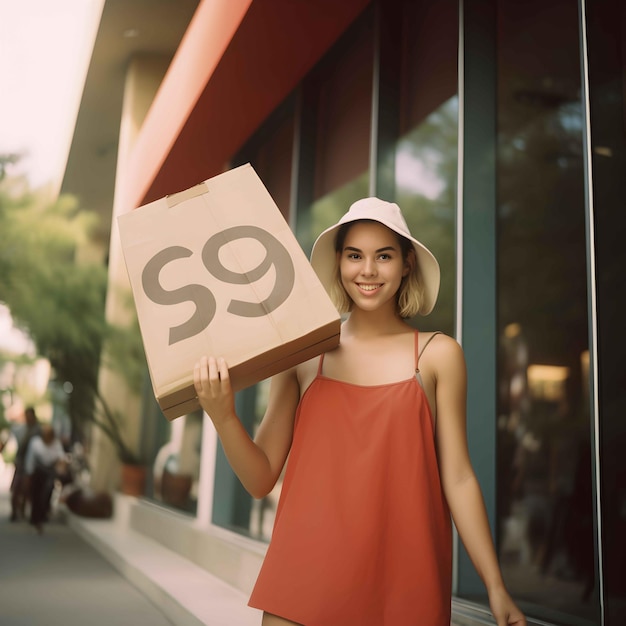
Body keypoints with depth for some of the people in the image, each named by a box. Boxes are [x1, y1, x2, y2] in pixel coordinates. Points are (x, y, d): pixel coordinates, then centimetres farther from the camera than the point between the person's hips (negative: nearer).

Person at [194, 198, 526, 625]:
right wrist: (223, 416, -15)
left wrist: (496, 587, -1)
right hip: (307, 572, 1)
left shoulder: (438, 354, 0)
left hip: (403, 577, 0)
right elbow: (261, 479, 1)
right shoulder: (302, 355, 1)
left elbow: (458, 478, 1)